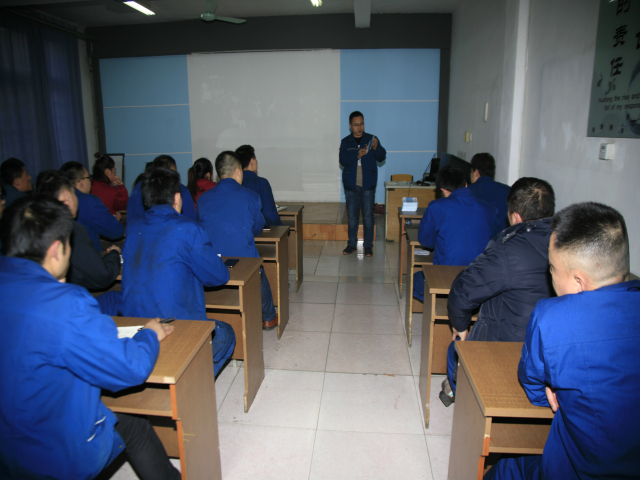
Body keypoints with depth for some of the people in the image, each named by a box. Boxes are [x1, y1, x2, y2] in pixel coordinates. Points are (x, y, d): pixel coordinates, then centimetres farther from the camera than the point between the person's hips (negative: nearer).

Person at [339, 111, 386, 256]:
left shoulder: (371, 139, 2)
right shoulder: (345, 142, 4)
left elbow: (381, 158, -5)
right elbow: (343, 160, -10)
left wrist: (376, 148, -25)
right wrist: (357, 155, -26)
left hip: (368, 185, -1)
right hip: (351, 185, 1)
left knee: (368, 216, 1)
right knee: (352, 216, 8)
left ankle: (368, 245, 11)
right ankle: (352, 244, 20)